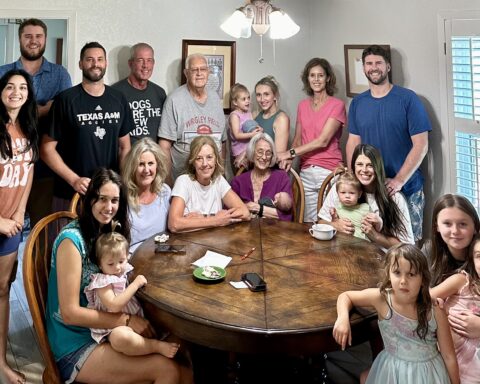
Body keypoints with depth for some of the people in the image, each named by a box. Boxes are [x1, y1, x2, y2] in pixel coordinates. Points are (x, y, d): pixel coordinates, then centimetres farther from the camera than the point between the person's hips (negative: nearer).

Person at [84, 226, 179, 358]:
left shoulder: (125, 272, 8)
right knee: (120, 337, -40)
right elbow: (114, 306, -28)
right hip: (115, 326, -9)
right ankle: (159, 347, -33)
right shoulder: (103, 283, -13)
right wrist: (136, 284, -25)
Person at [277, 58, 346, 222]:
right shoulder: (303, 105, 12)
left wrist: (291, 153, -15)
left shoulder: (337, 105, -4)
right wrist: (289, 159, -6)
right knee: (308, 222, 5)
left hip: (328, 171, -4)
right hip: (306, 171, 4)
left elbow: (323, 140, -13)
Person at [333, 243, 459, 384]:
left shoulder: (435, 313, -17)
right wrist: (343, 318, -23)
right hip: (391, 372, 0)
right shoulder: (381, 298, -19)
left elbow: (449, 356, -7)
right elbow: (345, 296, -5)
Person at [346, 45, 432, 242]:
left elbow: (421, 145, -10)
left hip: (406, 188, -3)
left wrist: (399, 180, -18)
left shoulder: (408, 99, -7)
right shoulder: (357, 103, 6)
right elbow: (353, 142, 7)